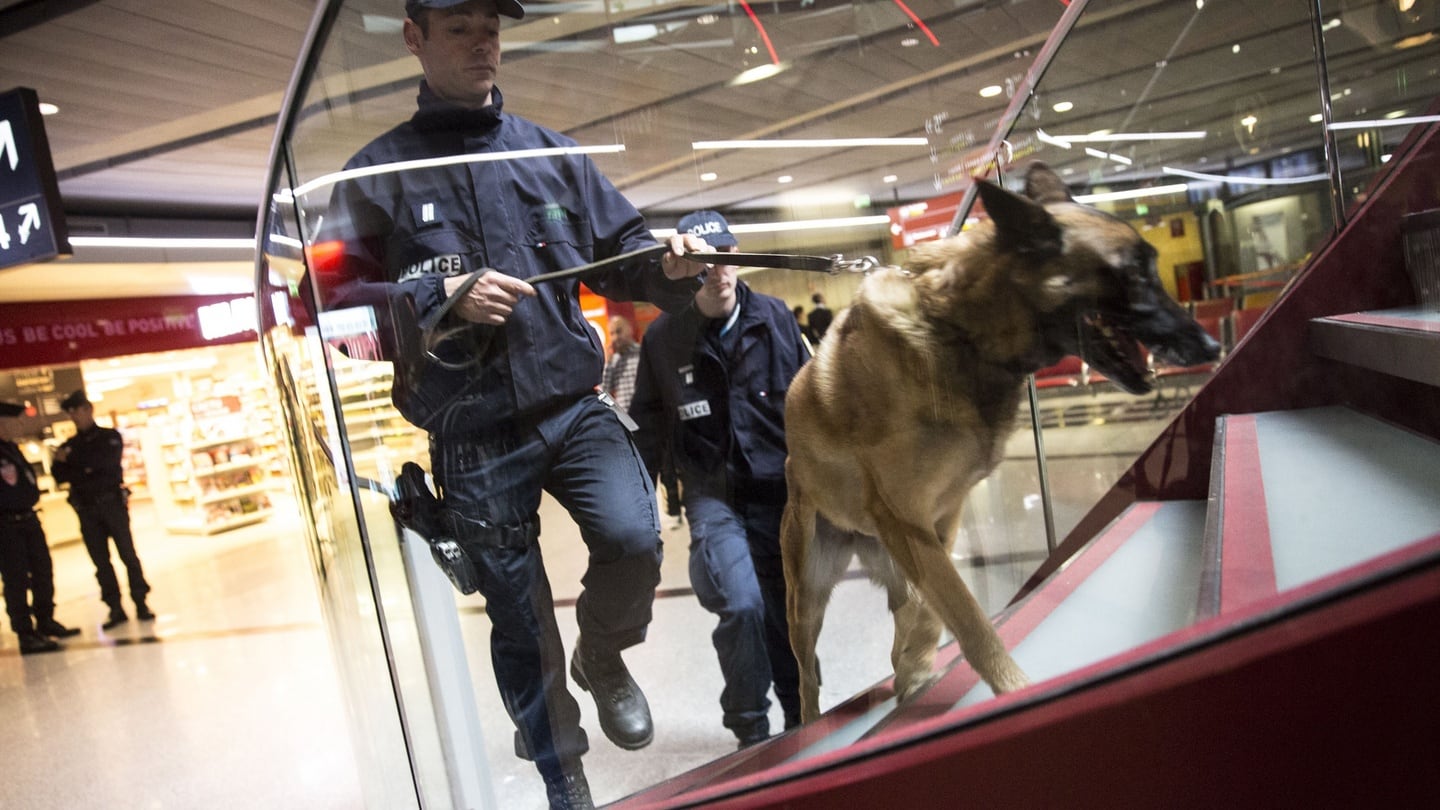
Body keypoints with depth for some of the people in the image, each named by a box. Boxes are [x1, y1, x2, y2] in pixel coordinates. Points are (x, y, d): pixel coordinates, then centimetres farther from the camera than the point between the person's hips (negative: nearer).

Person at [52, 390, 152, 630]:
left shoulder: (110, 437, 3)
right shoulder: (69, 445, 12)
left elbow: (108, 462, -14)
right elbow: (60, 477, 5)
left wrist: (74, 459, -14)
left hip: (112, 502, -3)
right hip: (86, 510, 3)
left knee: (127, 554, -3)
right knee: (101, 562, 3)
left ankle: (140, 603, 2)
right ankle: (115, 609, 8)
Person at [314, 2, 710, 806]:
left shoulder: (550, 151, 10)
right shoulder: (379, 172, 1)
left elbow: (619, 252, 11)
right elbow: (338, 300, -4)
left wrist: (667, 264, -11)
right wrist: (441, 301, -18)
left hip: (574, 405, 2)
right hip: (474, 438, -1)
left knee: (634, 538, -22)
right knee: (522, 626, 8)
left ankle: (601, 655, 14)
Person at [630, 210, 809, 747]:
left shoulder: (774, 317, -2)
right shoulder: (663, 337, -4)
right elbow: (649, 425, 5)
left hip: (783, 489, 2)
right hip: (714, 495, -2)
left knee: (790, 612, 9)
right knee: (741, 605, -21)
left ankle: (801, 719, 34)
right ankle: (751, 729, 4)